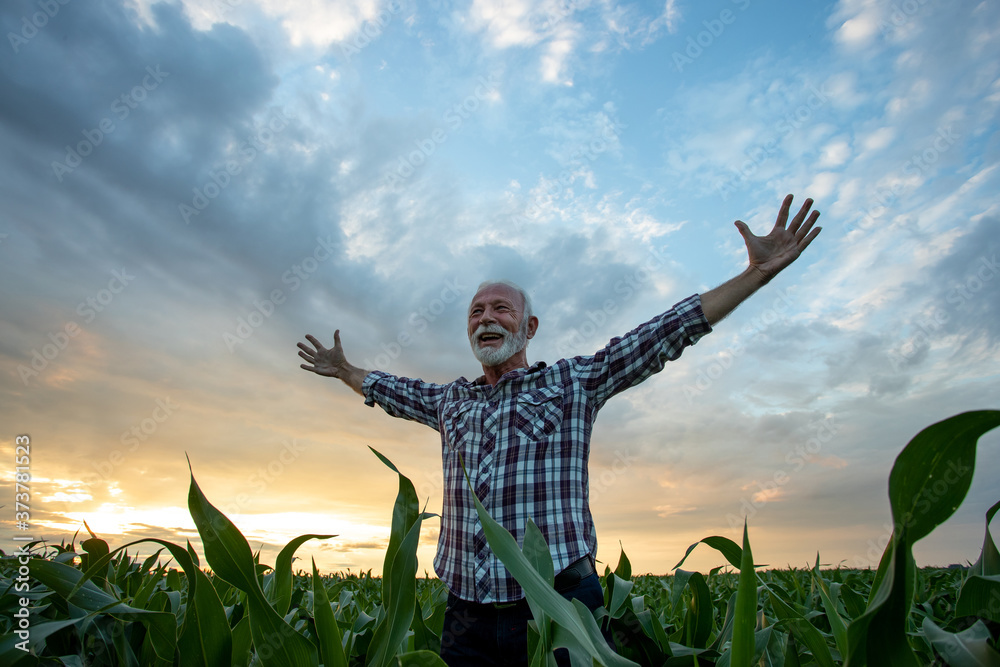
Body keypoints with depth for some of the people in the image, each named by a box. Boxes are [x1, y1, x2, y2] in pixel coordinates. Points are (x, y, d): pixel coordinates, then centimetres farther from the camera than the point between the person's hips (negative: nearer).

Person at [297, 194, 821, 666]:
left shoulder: (573, 382, 0)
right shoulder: (450, 400, 13)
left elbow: (665, 333, -5)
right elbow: (391, 390, 31)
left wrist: (757, 273, -7)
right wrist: (344, 370, 38)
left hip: (557, 606, -3)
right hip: (467, 614, 4)